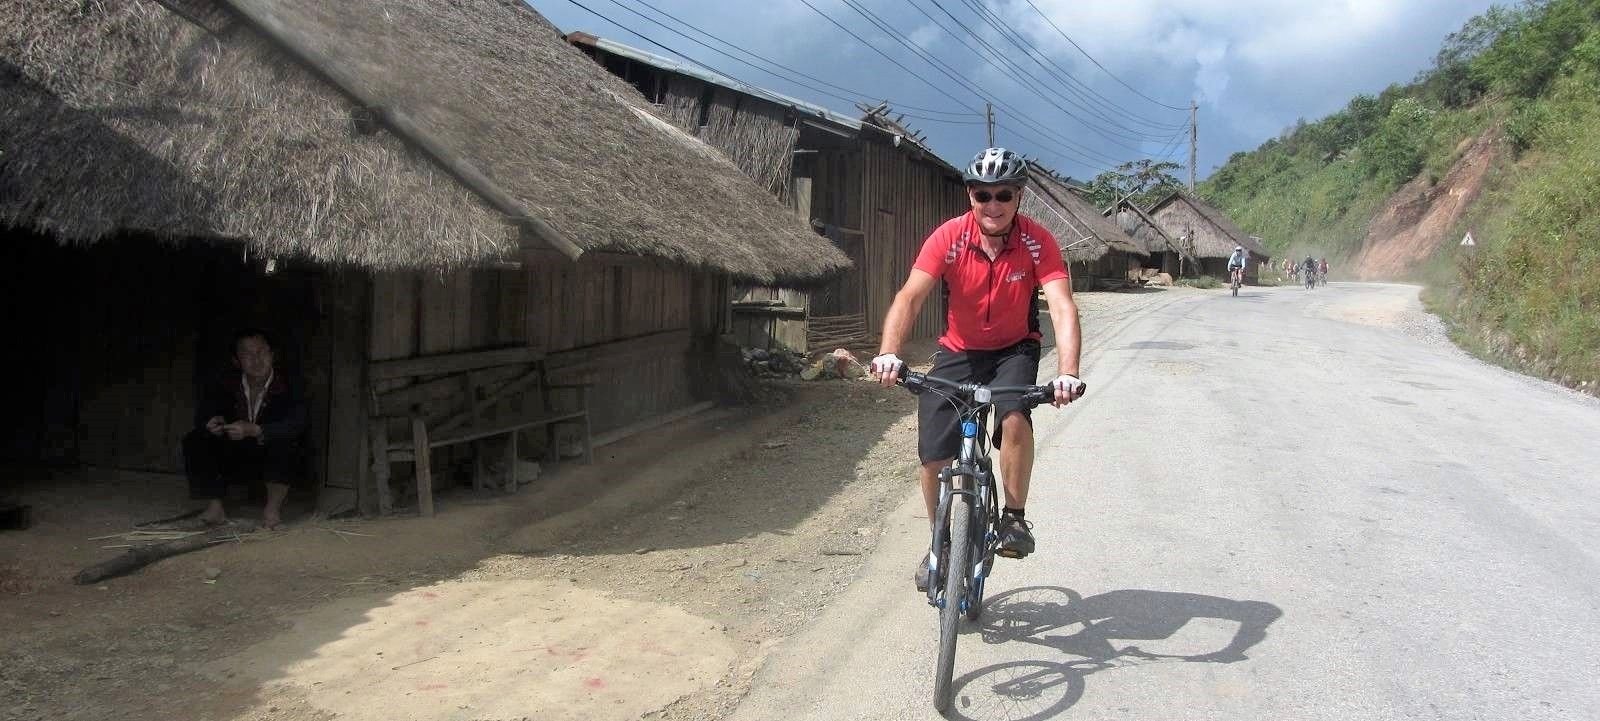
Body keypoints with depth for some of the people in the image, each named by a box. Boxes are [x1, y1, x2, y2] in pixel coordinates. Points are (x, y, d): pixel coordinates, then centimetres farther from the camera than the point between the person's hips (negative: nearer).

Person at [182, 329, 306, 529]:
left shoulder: (287, 388, -14)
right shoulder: (227, 386, -3)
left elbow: (296, 424, -30)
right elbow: (201, 416, -7)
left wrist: (254, 430, -43)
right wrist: (211, 424, -33)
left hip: (273, 461, -4)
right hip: (236, 459, 4)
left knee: (285, 442, -34)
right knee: (195, 441, -13)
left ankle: (274, 506, -18)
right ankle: (214, 506, -12)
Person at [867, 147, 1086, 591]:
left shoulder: (1037, 242, -20)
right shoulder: (949, 237, -20)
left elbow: (1063, 308, -30)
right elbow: (909, 298, -28)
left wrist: (1067, 373, -46)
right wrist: (889, 354, -46)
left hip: (1014, 350, -1)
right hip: (958, 351, 1)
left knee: (1015, 415, -32)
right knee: (933, 457, -6)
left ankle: (1015, 517, -9)